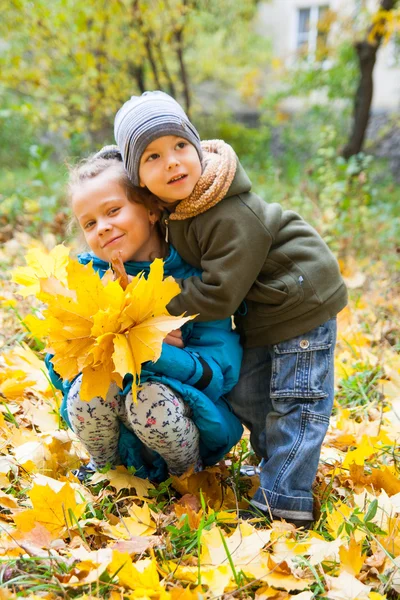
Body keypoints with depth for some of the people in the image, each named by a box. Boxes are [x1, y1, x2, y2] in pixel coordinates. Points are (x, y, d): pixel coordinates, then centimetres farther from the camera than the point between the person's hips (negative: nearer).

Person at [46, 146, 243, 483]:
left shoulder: (194, 277, -14)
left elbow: (218, 372, -20)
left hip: (191, 408, -2)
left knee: (153, 399, -33)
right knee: (88, 389, -28)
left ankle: (188, 471, 0)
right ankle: (105, 467, 5)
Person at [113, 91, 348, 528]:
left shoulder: (233, 216, -30)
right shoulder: (168, 206, -3)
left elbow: (220, 293, -27)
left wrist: (162, 304, -18)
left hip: (301, 297, -9)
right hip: (260, 308, 9)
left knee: (294, 399, -5)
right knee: (245, 393, 14)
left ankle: (283, 501, 0)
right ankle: (278, 461, 32)